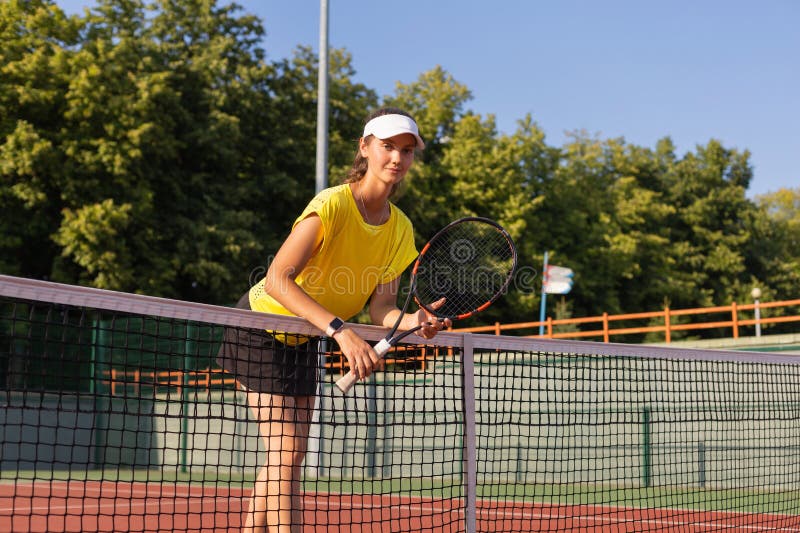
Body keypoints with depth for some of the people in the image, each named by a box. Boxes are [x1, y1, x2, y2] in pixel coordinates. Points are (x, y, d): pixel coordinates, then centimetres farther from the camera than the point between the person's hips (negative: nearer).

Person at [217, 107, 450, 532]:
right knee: (286, 452, -13)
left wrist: (410, 321, -33)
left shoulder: (401, 230, -6)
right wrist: (340, 330, -43)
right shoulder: (332, 204, -27)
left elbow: (380, 306, -10)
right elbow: (277, 279, -35)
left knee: (285, 455, 10)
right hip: (263, 326, -7)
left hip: (303, 340, 8)